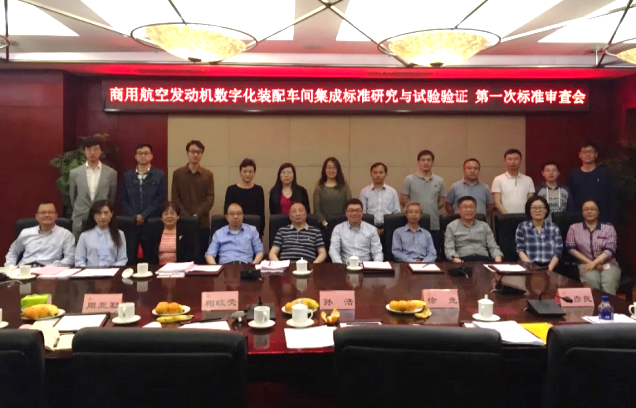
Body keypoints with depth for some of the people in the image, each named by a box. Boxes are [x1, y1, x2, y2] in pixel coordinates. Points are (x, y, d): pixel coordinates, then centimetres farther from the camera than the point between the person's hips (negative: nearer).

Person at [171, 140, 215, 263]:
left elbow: (210, 199, -1)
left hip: (202, 222, 0)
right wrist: (186, 216, -12)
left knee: (201, 256, 3)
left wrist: (197, 215, -14)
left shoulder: (208, 175, 6)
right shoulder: (177, 173, 6)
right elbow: (175, 199, 1)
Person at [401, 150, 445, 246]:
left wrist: (432, 209, 3)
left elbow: (442, 201, 13)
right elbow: (403, 200, 2)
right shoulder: (409, 179, 0)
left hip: (434, 225, 3)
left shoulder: (439, 181, 8)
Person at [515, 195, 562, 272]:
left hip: (550, 267, 1)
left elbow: (558, 251, 5)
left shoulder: (554, 227, 12)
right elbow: (520, 250, 2)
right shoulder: (522, 227, 8)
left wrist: (550, 268, -11)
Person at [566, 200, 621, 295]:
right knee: (591, 280, -34)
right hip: (586, 263, -1)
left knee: (609, 282, -33)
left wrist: (594, 263, -17)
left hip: (608, 264, 1)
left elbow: (610, 249, -2)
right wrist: (589, 262, -10)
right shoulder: (574, 228, 11)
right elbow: (571, 248, 3)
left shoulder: (608, 228, 9)